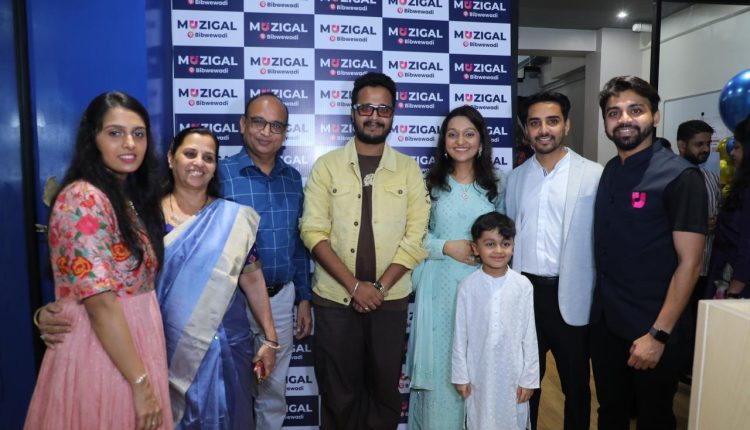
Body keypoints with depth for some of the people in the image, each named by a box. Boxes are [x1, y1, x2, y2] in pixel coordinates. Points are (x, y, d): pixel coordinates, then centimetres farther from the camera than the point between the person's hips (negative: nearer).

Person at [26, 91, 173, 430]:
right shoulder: (83, 199, -18)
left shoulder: (131, 197, 9)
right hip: (98, 351, -8)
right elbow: (100, 303, -23)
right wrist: (140, 383, -20)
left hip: (132, 345, 8)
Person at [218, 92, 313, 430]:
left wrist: (304, 298, 8)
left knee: (274, 391, 19)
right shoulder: (220, 174, -10)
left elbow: (299, 243, 9)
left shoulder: (292, 178, 4)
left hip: (282, 297, 4)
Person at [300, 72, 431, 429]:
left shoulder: (409, 169, 3)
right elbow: (313, 232, -6)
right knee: (338, 391, 11)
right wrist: (355, 285, -13)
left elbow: (415, 237, -2)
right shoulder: (326, 166, 0)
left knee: (385, 389, 13)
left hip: (390, 300, 1)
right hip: (335, 298, -1)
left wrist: (380, 287, -11)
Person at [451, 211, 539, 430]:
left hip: (512, 372, 0)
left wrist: (529, 378, 0)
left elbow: (529, 335, -4)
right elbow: (460, 335, -3)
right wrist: (460, 374, 1)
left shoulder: (523, 285, -10)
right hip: (479, 373, 0)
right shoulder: (468, 286, -10)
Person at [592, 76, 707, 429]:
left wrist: (659, 334, -17)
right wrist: (597, 306, 4)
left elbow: (690, 262, -15)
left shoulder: (681, 177, -13)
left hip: (650, 330, -5)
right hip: (604, 323, 5)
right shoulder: (607, 173, 4)